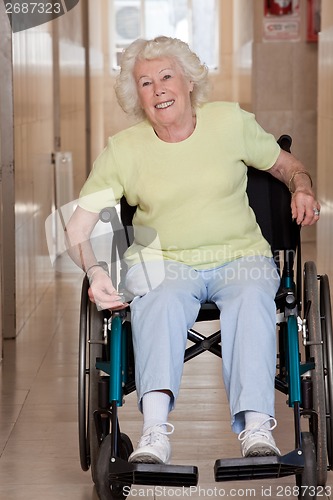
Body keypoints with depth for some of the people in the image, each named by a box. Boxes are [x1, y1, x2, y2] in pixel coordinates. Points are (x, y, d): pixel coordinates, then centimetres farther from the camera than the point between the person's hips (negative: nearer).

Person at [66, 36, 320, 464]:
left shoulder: (230, 121, 6)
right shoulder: (123, 149, 3)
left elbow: (288, 165, 20)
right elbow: (78, 227, -1)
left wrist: (303, 191, -4)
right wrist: (94, 272, -21)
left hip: (240, 257, 1)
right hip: (164, 264, 0)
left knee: (252, 298, -35)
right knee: (162, 302, -36)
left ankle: (257, 429, -46)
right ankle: (154, 433, -50)